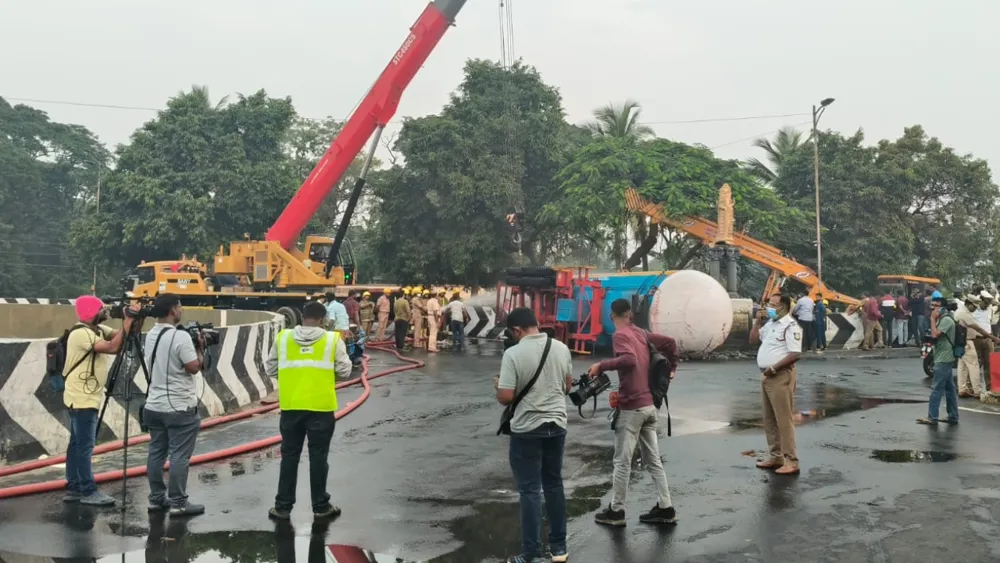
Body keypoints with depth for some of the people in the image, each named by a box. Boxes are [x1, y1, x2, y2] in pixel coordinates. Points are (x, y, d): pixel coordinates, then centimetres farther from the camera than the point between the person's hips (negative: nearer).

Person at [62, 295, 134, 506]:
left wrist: (132, 322, -8)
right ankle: (88, 492, -2)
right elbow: (113, 348, -27)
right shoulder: (81, 333, -19)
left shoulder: (98, 329, 10)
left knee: (77, 444, 13)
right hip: (82, 399, -10)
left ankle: (73, 489, 19)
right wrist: (128, 322, -23)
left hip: (88, 397, 10)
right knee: (85, 446, -6)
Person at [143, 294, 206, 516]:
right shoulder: (180, 336, -18)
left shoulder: (150, 336, 9)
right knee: (179, 456, -3)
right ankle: (178, 503, 1)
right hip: (179, 408, -8)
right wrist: (200, 348, -1)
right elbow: (194, 367, -17)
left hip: (154, 406, 8)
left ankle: (156, 499, 19)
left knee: (156, 452, 12)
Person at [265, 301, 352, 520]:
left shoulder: (283, 338, 1)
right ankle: (321, 506, 15)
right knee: (318, 456, 7)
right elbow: (344, 371, 0)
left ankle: (283, 506, 17)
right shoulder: (332, 340, -5)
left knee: (289, 455, 12)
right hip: (321, 407, -2)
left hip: (291, 406, 2)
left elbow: (270, 369, 10)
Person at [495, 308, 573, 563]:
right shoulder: (561, 348, 0)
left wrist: (498, 385, 3)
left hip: (527, 429, -5)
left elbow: (505, 397, -17)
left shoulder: (514, 353, -17)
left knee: (530, 491, 2)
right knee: (554, 485, 16)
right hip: (556, 425, 5)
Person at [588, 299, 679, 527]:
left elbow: (629, 359, -30)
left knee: (622, 462, 1)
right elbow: (670, 342, 17)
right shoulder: (641, 333, 11)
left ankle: (616, 511, 9)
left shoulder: (620, 335, -12)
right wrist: (672, 366, 26)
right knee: (653, 459, 13)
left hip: (631, 407, -8)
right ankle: (665, 508, 14)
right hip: (649, 405, 8)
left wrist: (601, 366, -24)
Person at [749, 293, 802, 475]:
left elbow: (795, 354, -20)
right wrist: (758, 322, 7)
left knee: (784, 419, -7)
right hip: (766, 376, 9)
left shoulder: (790, 326, -13)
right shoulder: (769, 323, 15)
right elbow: (753, 340, 20)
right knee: (769, 419, 14)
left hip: (781, 376, -9)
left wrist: (774, 368, -20)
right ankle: (776, 456, 23)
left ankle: (791, 462, -4)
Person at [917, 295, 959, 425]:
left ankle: (932, 418, -8)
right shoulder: (941, 319, 16)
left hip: (943, 359, -10)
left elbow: (935, 334, -25)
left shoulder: (946, 319, -16)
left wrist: (932, 319, -19)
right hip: (943, 358, 10)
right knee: (949, 388, 12)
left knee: (936, 388, -9)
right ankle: (953, 416, 16)